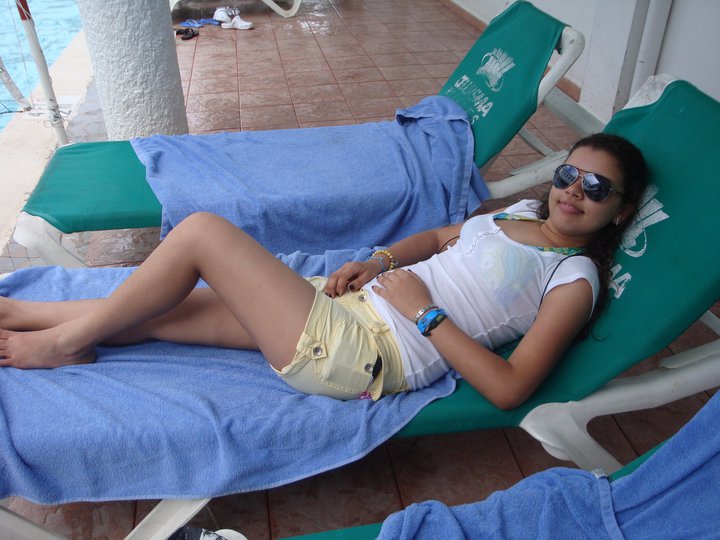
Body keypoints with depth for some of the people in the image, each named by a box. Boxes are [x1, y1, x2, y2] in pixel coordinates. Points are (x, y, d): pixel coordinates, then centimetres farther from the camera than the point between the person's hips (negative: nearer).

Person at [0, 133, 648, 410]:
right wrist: (377, 262, 7)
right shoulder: (523, 212, 17)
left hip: (360, 354, -7)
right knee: (156, 311, 3)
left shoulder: (574, 281, -4)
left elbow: (509, 389, -14)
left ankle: (67, 339, 8)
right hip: (346, 303, 7)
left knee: (201, 230, -13)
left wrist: (425, 311, -13)